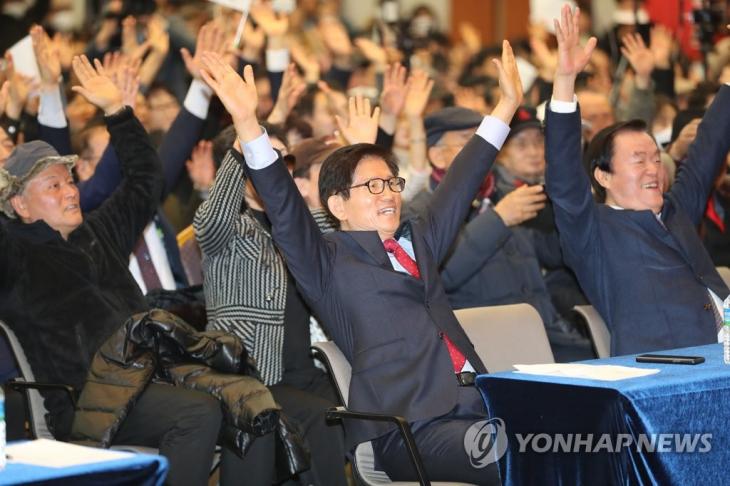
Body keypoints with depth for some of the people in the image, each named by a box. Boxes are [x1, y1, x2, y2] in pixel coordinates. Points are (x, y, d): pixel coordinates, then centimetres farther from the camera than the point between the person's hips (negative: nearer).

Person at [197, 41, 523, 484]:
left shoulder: (418, 242, 25)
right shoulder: (329, 264, 7)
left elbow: (460, 185, 32)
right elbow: (284, 206, -6)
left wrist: (508, 104, 35)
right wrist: (247, 123, -19)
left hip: (477, 404, 6)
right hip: (414, 426, -6)